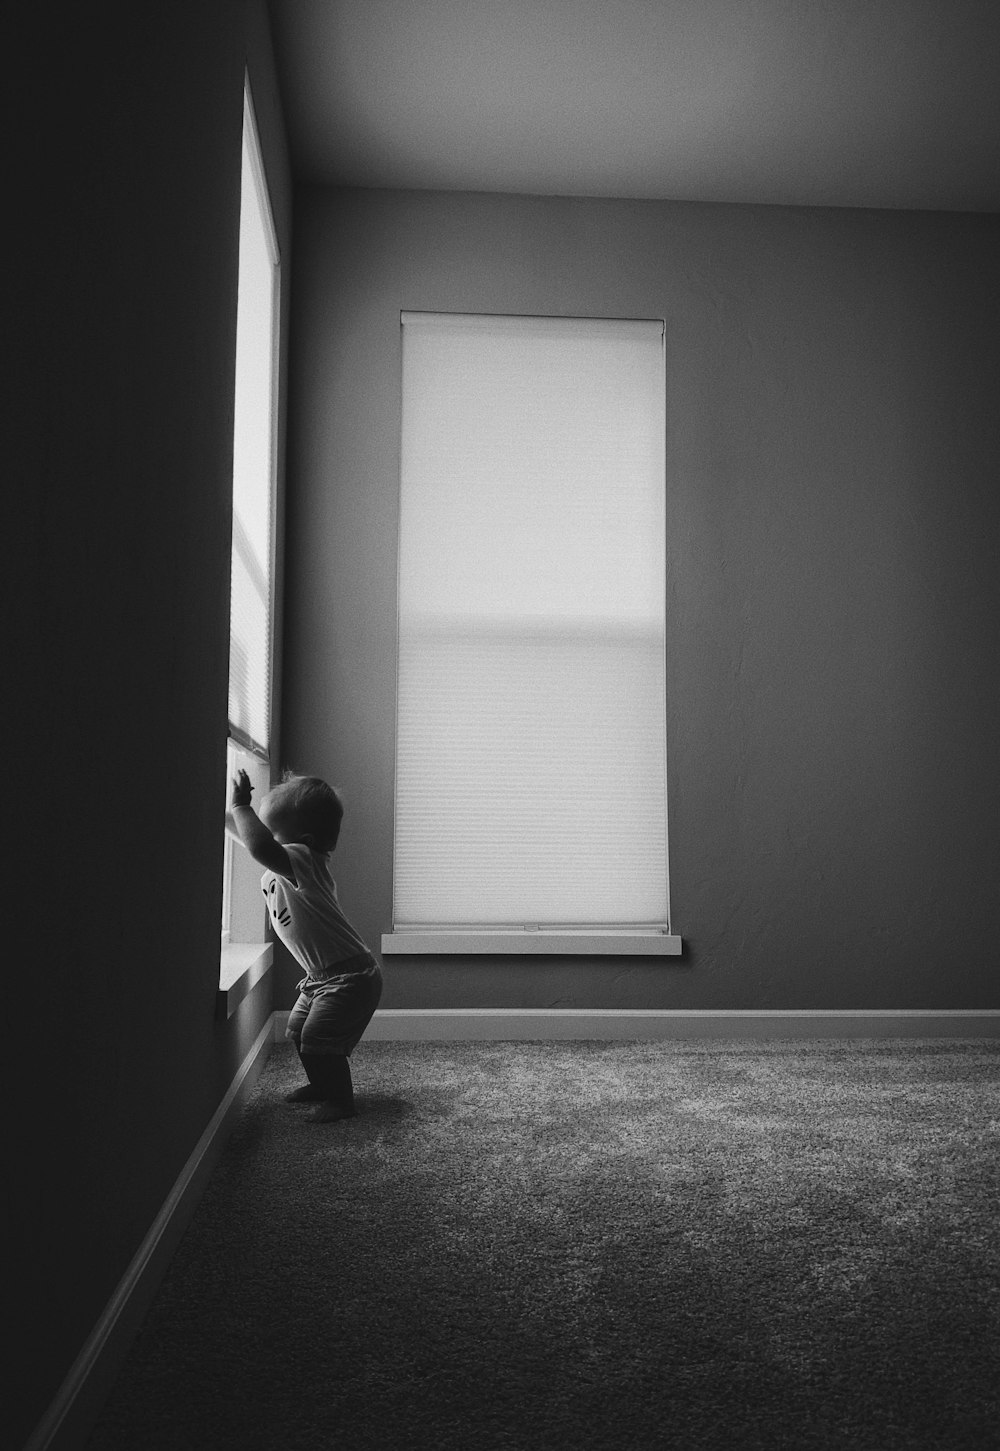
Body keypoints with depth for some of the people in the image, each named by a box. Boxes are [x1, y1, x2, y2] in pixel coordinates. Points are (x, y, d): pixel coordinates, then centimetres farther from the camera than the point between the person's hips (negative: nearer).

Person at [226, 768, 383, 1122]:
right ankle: (322, 1084, 38)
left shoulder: (303, 860, -27)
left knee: (318, 1039, -6)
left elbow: (262, 847, -48)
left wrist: (241, 805, -39)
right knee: (298, 1029, 19)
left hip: (350, 976, -10)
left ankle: (340, 1099, 13)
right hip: (323, 975, 10)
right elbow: (249, 835, 20)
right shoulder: (286, 861, 3)